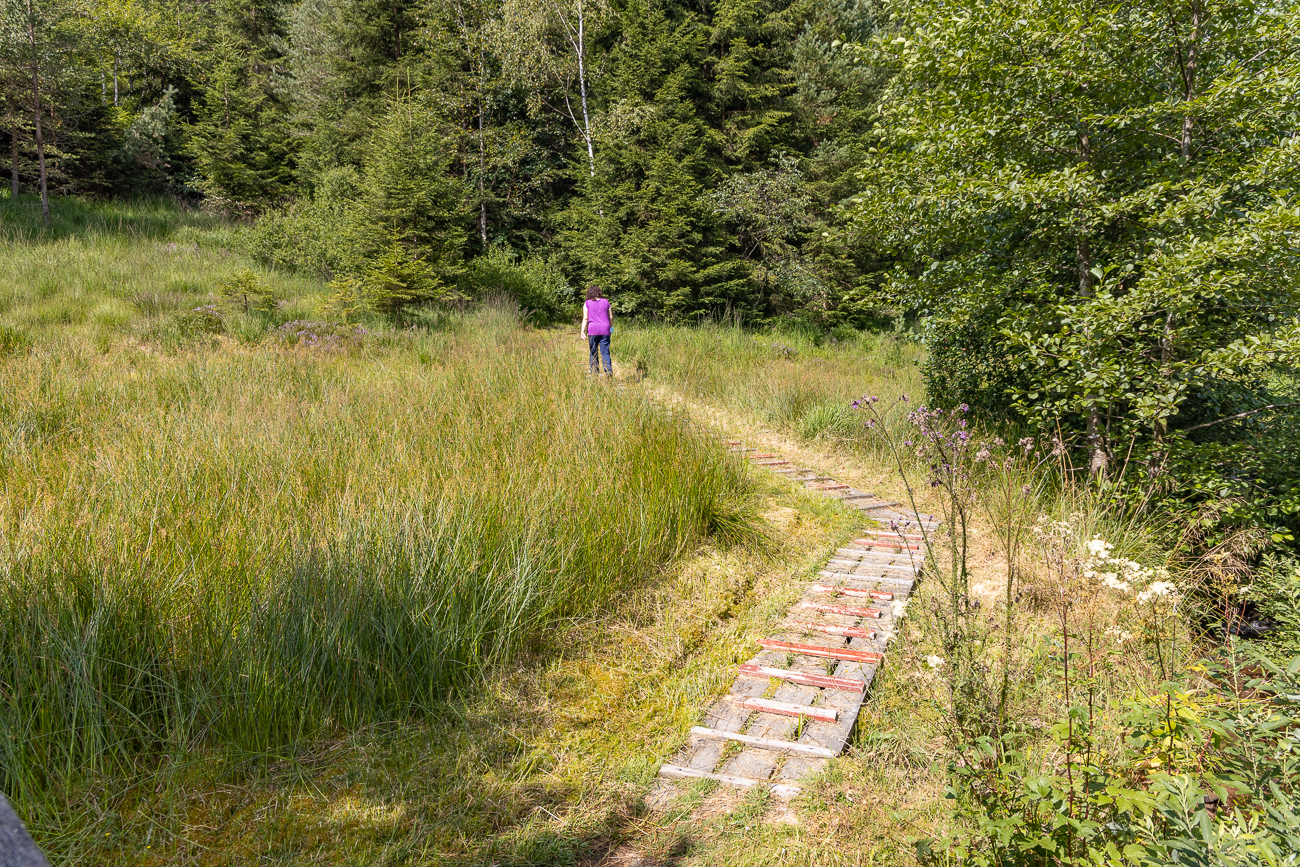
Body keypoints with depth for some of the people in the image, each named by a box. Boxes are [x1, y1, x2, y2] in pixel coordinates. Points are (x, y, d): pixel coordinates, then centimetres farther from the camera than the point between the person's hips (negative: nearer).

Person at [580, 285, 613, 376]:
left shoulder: (587, 303, 3)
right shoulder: (606, 302, 9)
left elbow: (585, 318, -4)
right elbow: (611, 317, 11)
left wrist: (583, 331, -4)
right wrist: (611, 327, 24)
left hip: (593, 330, -1)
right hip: (605, 329, 2)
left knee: (593, 353, 7)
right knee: (605, 352, 2)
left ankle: (595, 373, 6)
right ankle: (609, 371, -13)